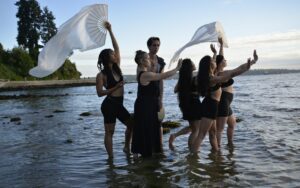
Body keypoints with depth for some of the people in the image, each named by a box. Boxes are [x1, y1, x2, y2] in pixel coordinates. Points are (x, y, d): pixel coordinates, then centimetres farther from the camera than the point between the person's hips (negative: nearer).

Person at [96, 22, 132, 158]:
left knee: (131, 124, 16)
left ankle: (127, 148, 33)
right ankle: (111, 157, 7)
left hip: (118, 104, 8)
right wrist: (116, 87, -18)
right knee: (109, 132, -1)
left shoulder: (117, 68, 6)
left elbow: (116, 47, 8)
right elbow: (100, 93, -13)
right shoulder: (101, 75, -11)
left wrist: (110, 30, 7)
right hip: (109, 105, -8)